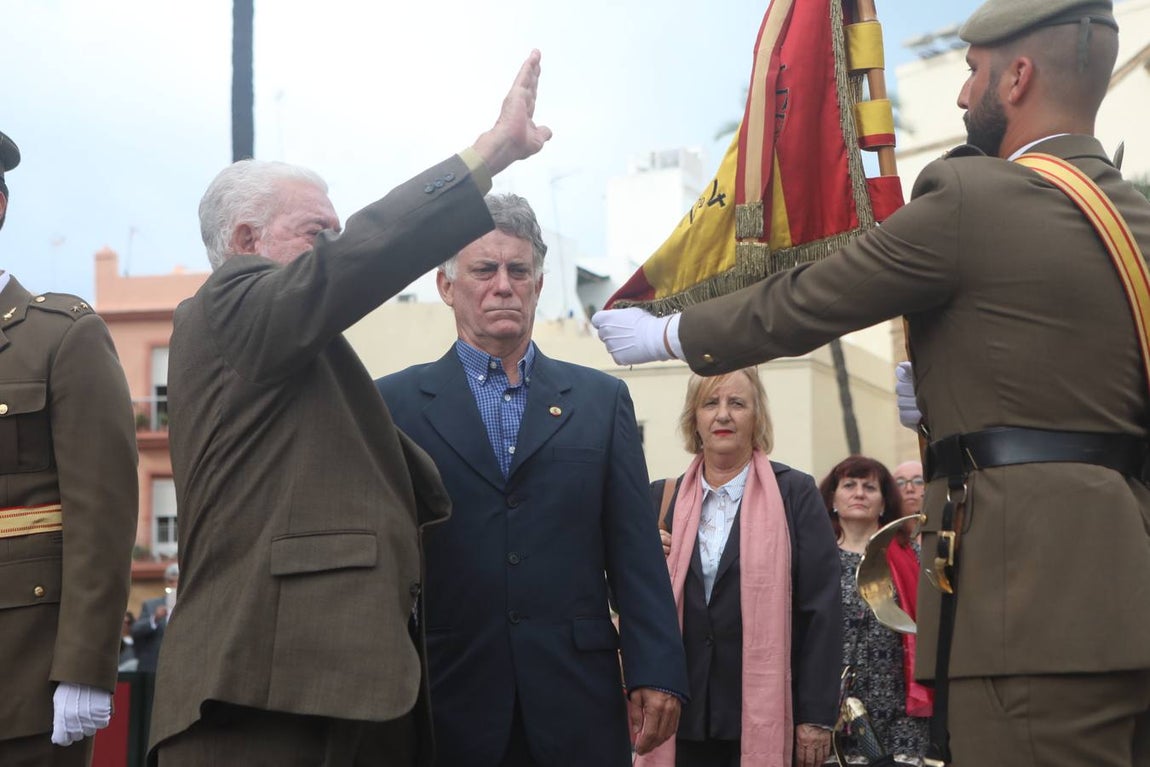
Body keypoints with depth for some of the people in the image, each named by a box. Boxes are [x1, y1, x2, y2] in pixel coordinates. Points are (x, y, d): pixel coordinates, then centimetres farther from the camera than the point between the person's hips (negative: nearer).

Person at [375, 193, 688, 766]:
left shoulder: (602, 399, 12)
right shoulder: (395, 402, 6)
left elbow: (636, 552, 7)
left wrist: (656, 674, -1)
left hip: (576, 701, 2)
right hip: (448, 704, -1)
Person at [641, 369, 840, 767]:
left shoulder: (795, 494, 2)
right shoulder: (663, 498, 11)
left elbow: (821, 610, -3)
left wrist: (817, 715, -8)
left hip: (764, 716, -3)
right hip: (683, 714, 3)